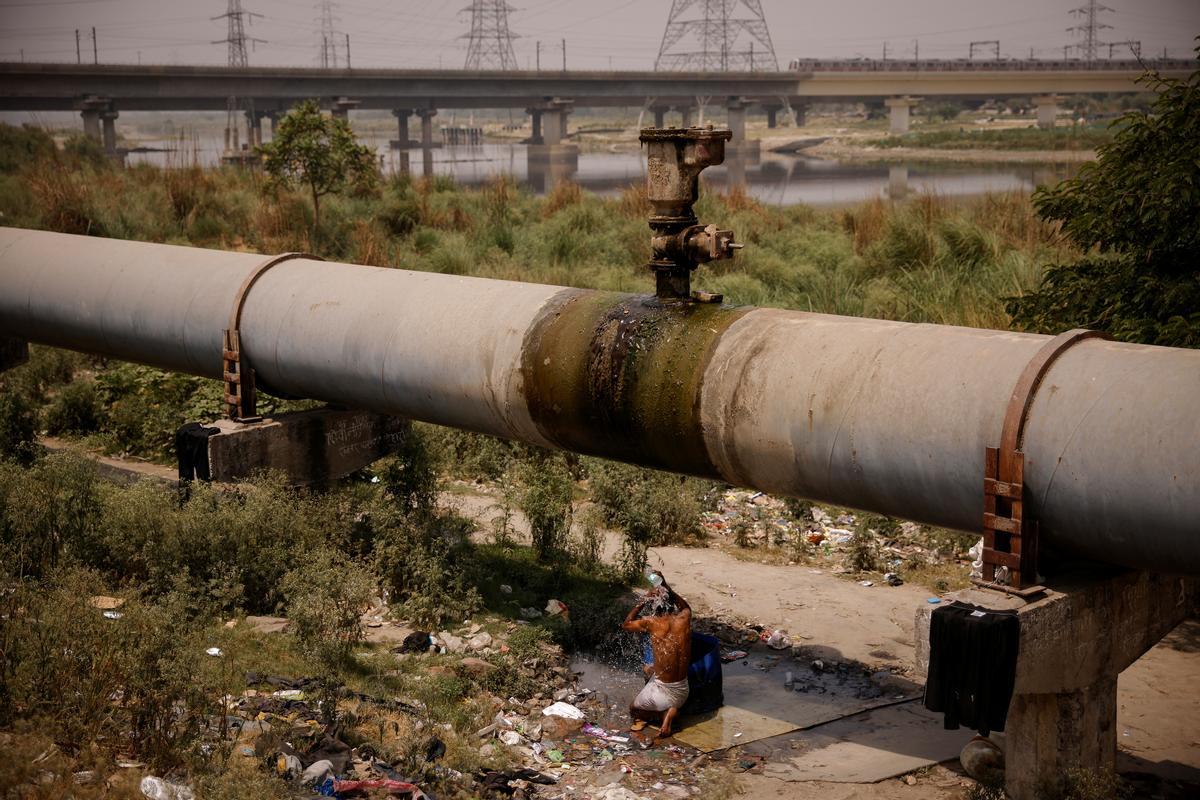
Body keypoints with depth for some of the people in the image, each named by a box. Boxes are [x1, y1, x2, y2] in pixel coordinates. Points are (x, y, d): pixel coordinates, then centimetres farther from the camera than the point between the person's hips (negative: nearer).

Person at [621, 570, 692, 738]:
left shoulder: (651, 622, -15)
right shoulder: (684, 618, -6)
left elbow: (626, 624, 7)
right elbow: (685, 606, 22)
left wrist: (643, 600, 10)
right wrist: (665, 586, 21)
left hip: (663, 691, -3)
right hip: (683, 691, 3)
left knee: (634, 710, 27)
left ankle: (665, 713, -2)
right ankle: (671, 710, 4)